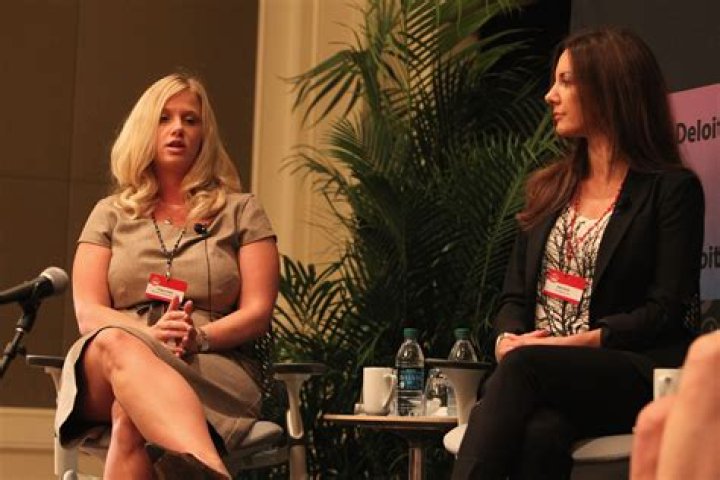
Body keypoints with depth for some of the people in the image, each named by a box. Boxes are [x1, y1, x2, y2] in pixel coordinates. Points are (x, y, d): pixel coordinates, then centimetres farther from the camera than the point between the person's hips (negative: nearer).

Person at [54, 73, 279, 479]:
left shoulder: (241, 211, 18)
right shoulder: (110, 214, 22)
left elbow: (258, 312, 7)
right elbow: (88, 311, 8)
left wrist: (200, 336, -16)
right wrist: (151, 334, -14)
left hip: (215, 367, 0)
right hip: (107, 368, 0)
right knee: (114, 343, -42)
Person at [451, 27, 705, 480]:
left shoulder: (672, 189, 3)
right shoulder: (548, 188, 22)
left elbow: (667, 311, -5)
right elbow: (516, 293, 18)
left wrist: (575, 342, -15)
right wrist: (508, 338, -5)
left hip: (637, 379, -4)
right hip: (537, 371, 4)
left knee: (523, 368, -36)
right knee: (539, 432, -35)